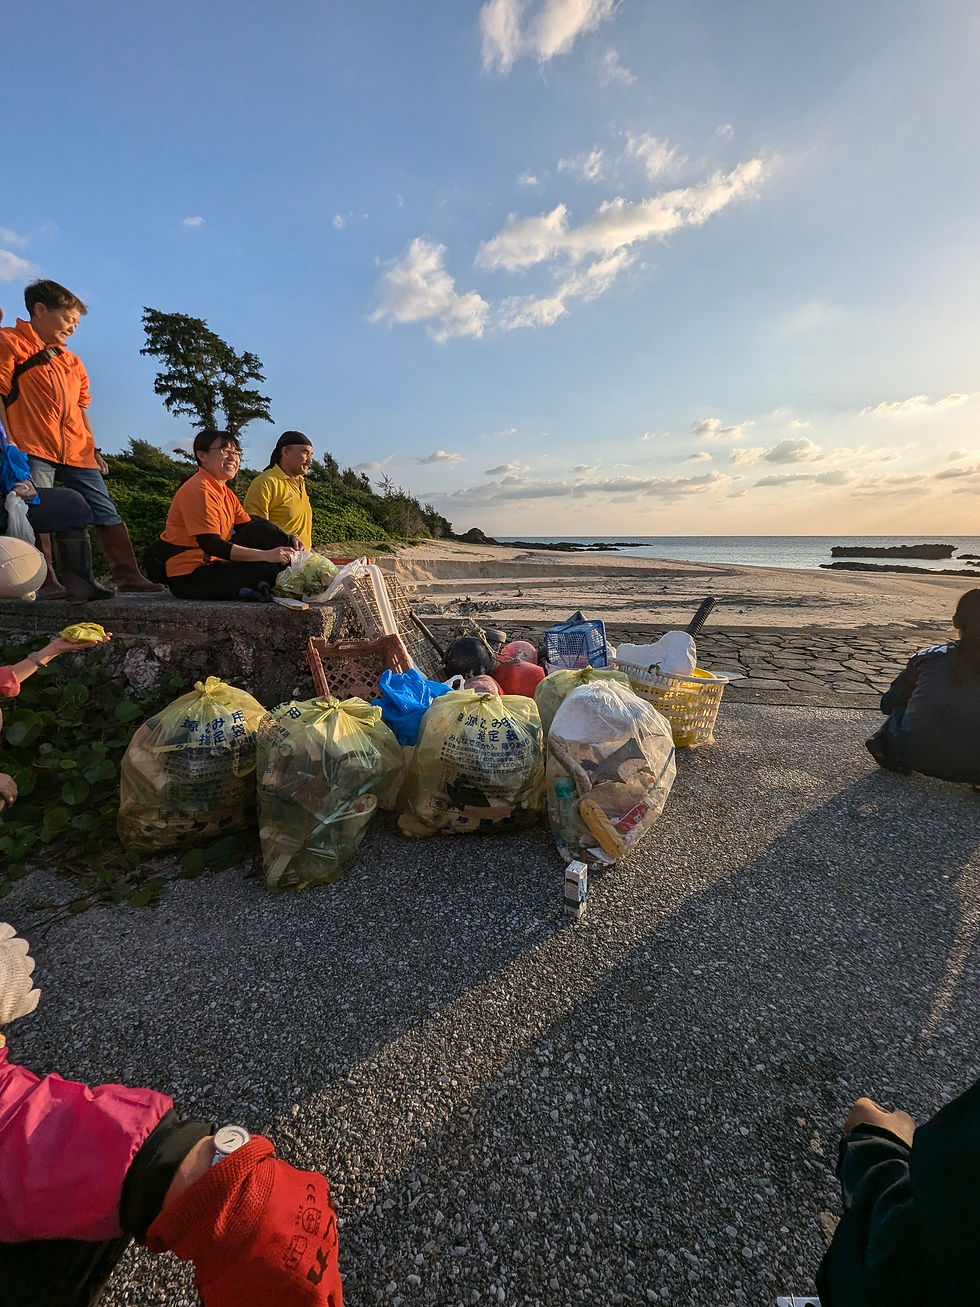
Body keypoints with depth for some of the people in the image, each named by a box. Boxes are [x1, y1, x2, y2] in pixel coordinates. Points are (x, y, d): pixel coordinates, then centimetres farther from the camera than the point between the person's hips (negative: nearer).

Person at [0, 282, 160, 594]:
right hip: (33, 450, -5)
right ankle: (48, 582, -4)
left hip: (76, 453, 6)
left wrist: (92, 448, 16)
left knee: (107, 513, 0)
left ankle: (128, 576, 2)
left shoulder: (71, 361, 24)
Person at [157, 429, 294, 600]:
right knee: (270, 569, -22)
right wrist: (265, 555, -28)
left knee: (259, 527, -1)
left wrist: (288, 541, -8)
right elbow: (211, 546, -24)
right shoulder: (199, 490, -16)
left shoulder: (227, 493, 14)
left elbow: (249, 528, 9)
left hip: (213, 564, 9)